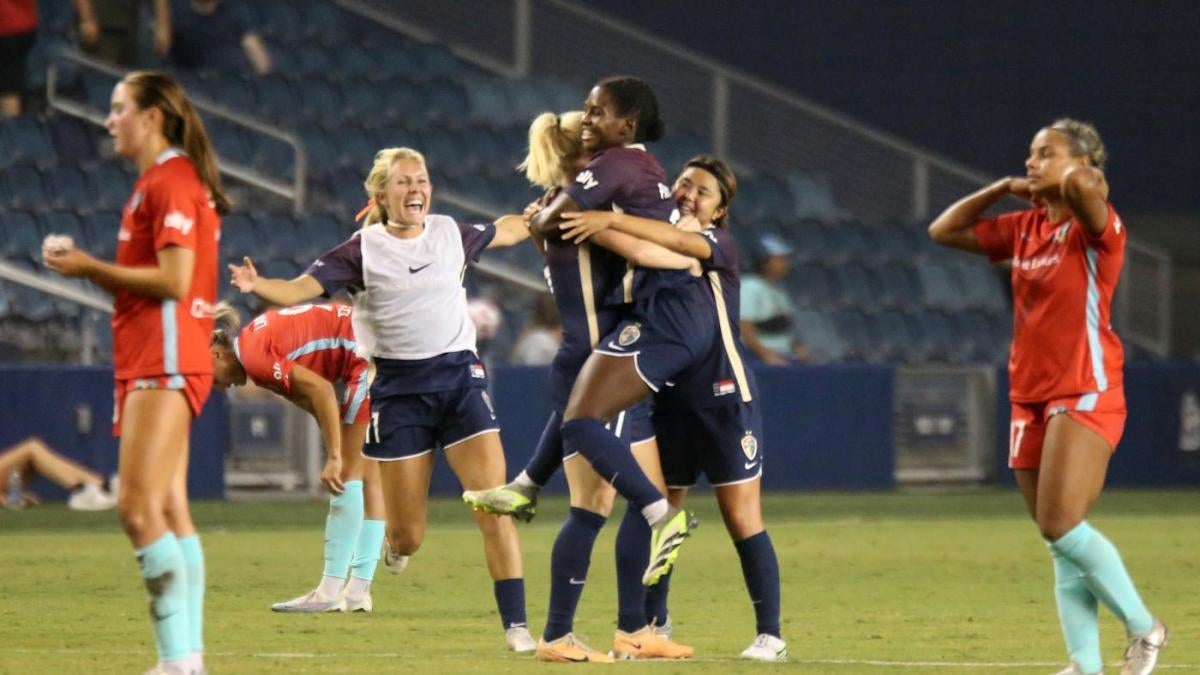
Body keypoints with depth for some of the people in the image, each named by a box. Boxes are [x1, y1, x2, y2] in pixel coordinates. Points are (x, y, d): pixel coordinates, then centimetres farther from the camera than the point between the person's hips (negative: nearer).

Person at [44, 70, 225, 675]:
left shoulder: (171, 182, -12)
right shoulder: (159, 183, 19)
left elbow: (174, 280, -20)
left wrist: (93, 269, -12)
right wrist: (93, 270, 10)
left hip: (166, 364, -11)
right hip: (150, 366, 11)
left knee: (138, 508, -14)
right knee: (169, 512, 9)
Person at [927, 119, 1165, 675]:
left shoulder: (1094, 227, -9)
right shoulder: (1024, 228, 13)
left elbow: (1080, 183, -32)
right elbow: (943, 231, 21)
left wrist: (1078, 182, -9)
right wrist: (1002, 189, 12)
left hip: (1085, 394, -7)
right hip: (1030, 396, 8)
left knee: (1061, 527, -17)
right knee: (1061, 542, 2)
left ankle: (1143, 628, -2)